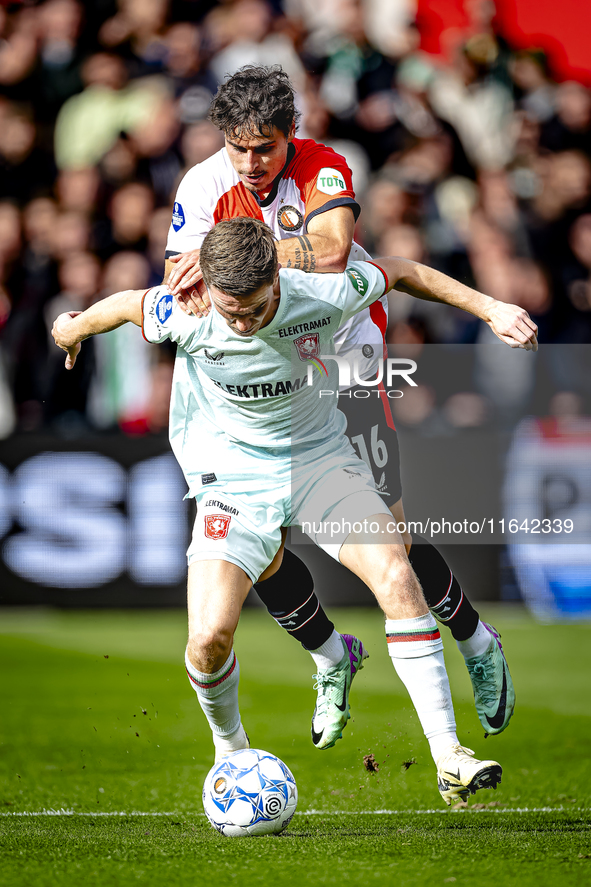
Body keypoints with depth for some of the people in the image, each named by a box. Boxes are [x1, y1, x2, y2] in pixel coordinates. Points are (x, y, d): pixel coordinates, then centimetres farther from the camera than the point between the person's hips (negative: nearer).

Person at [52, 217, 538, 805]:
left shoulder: (323, 293, -22)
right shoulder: (185, 317, -23)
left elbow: (401, 271, -1)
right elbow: (128, 304, 1)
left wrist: (490, 308, 2)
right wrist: (74, 327, 21)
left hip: (319, 455, 1)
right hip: (233, 474, -1)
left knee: (396, 575, -22)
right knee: (209, 639, -17)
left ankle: (448, 758, -18)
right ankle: (230, 751, 17)